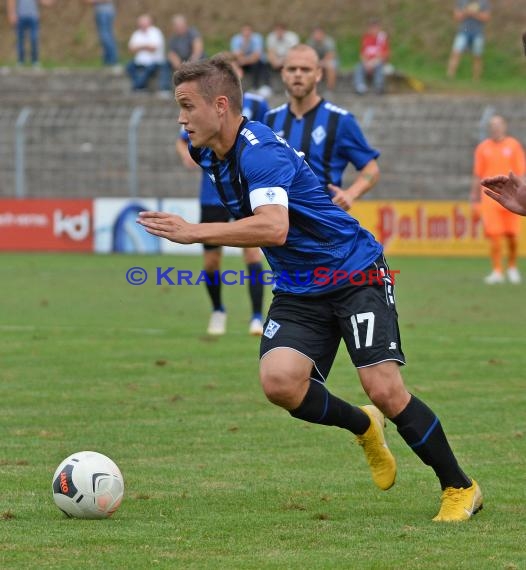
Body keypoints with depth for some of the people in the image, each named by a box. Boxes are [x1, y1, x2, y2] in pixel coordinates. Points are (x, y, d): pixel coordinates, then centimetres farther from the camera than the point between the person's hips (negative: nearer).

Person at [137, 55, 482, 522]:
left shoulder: (260, 151, -25)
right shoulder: (211, 155, 3)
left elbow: (274, 228, -40)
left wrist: (194, 233, -40)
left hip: (356, 276, -7)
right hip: (298, 290, 7)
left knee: (384, 390, -16)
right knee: (278, 380, -19)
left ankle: (461, 488, 4)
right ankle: (364, 427, 10)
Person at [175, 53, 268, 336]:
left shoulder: (256, 105, -2)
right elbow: (182, 140, 10)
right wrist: (187, 156, -11)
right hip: (214, 194, 2)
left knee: (252, 250, -16)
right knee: (211, 259, 6)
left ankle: (257, 316, -13)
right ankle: (217, 311, 31)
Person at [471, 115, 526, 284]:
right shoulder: (483, 148, 7)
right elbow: (477, 176, 10)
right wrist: (475, 199, 8)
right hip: (489, 199, 0)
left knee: (512, 236, 2)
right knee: (494, 236, -8)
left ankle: (512, 268, 23)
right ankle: (497, 272, -2)